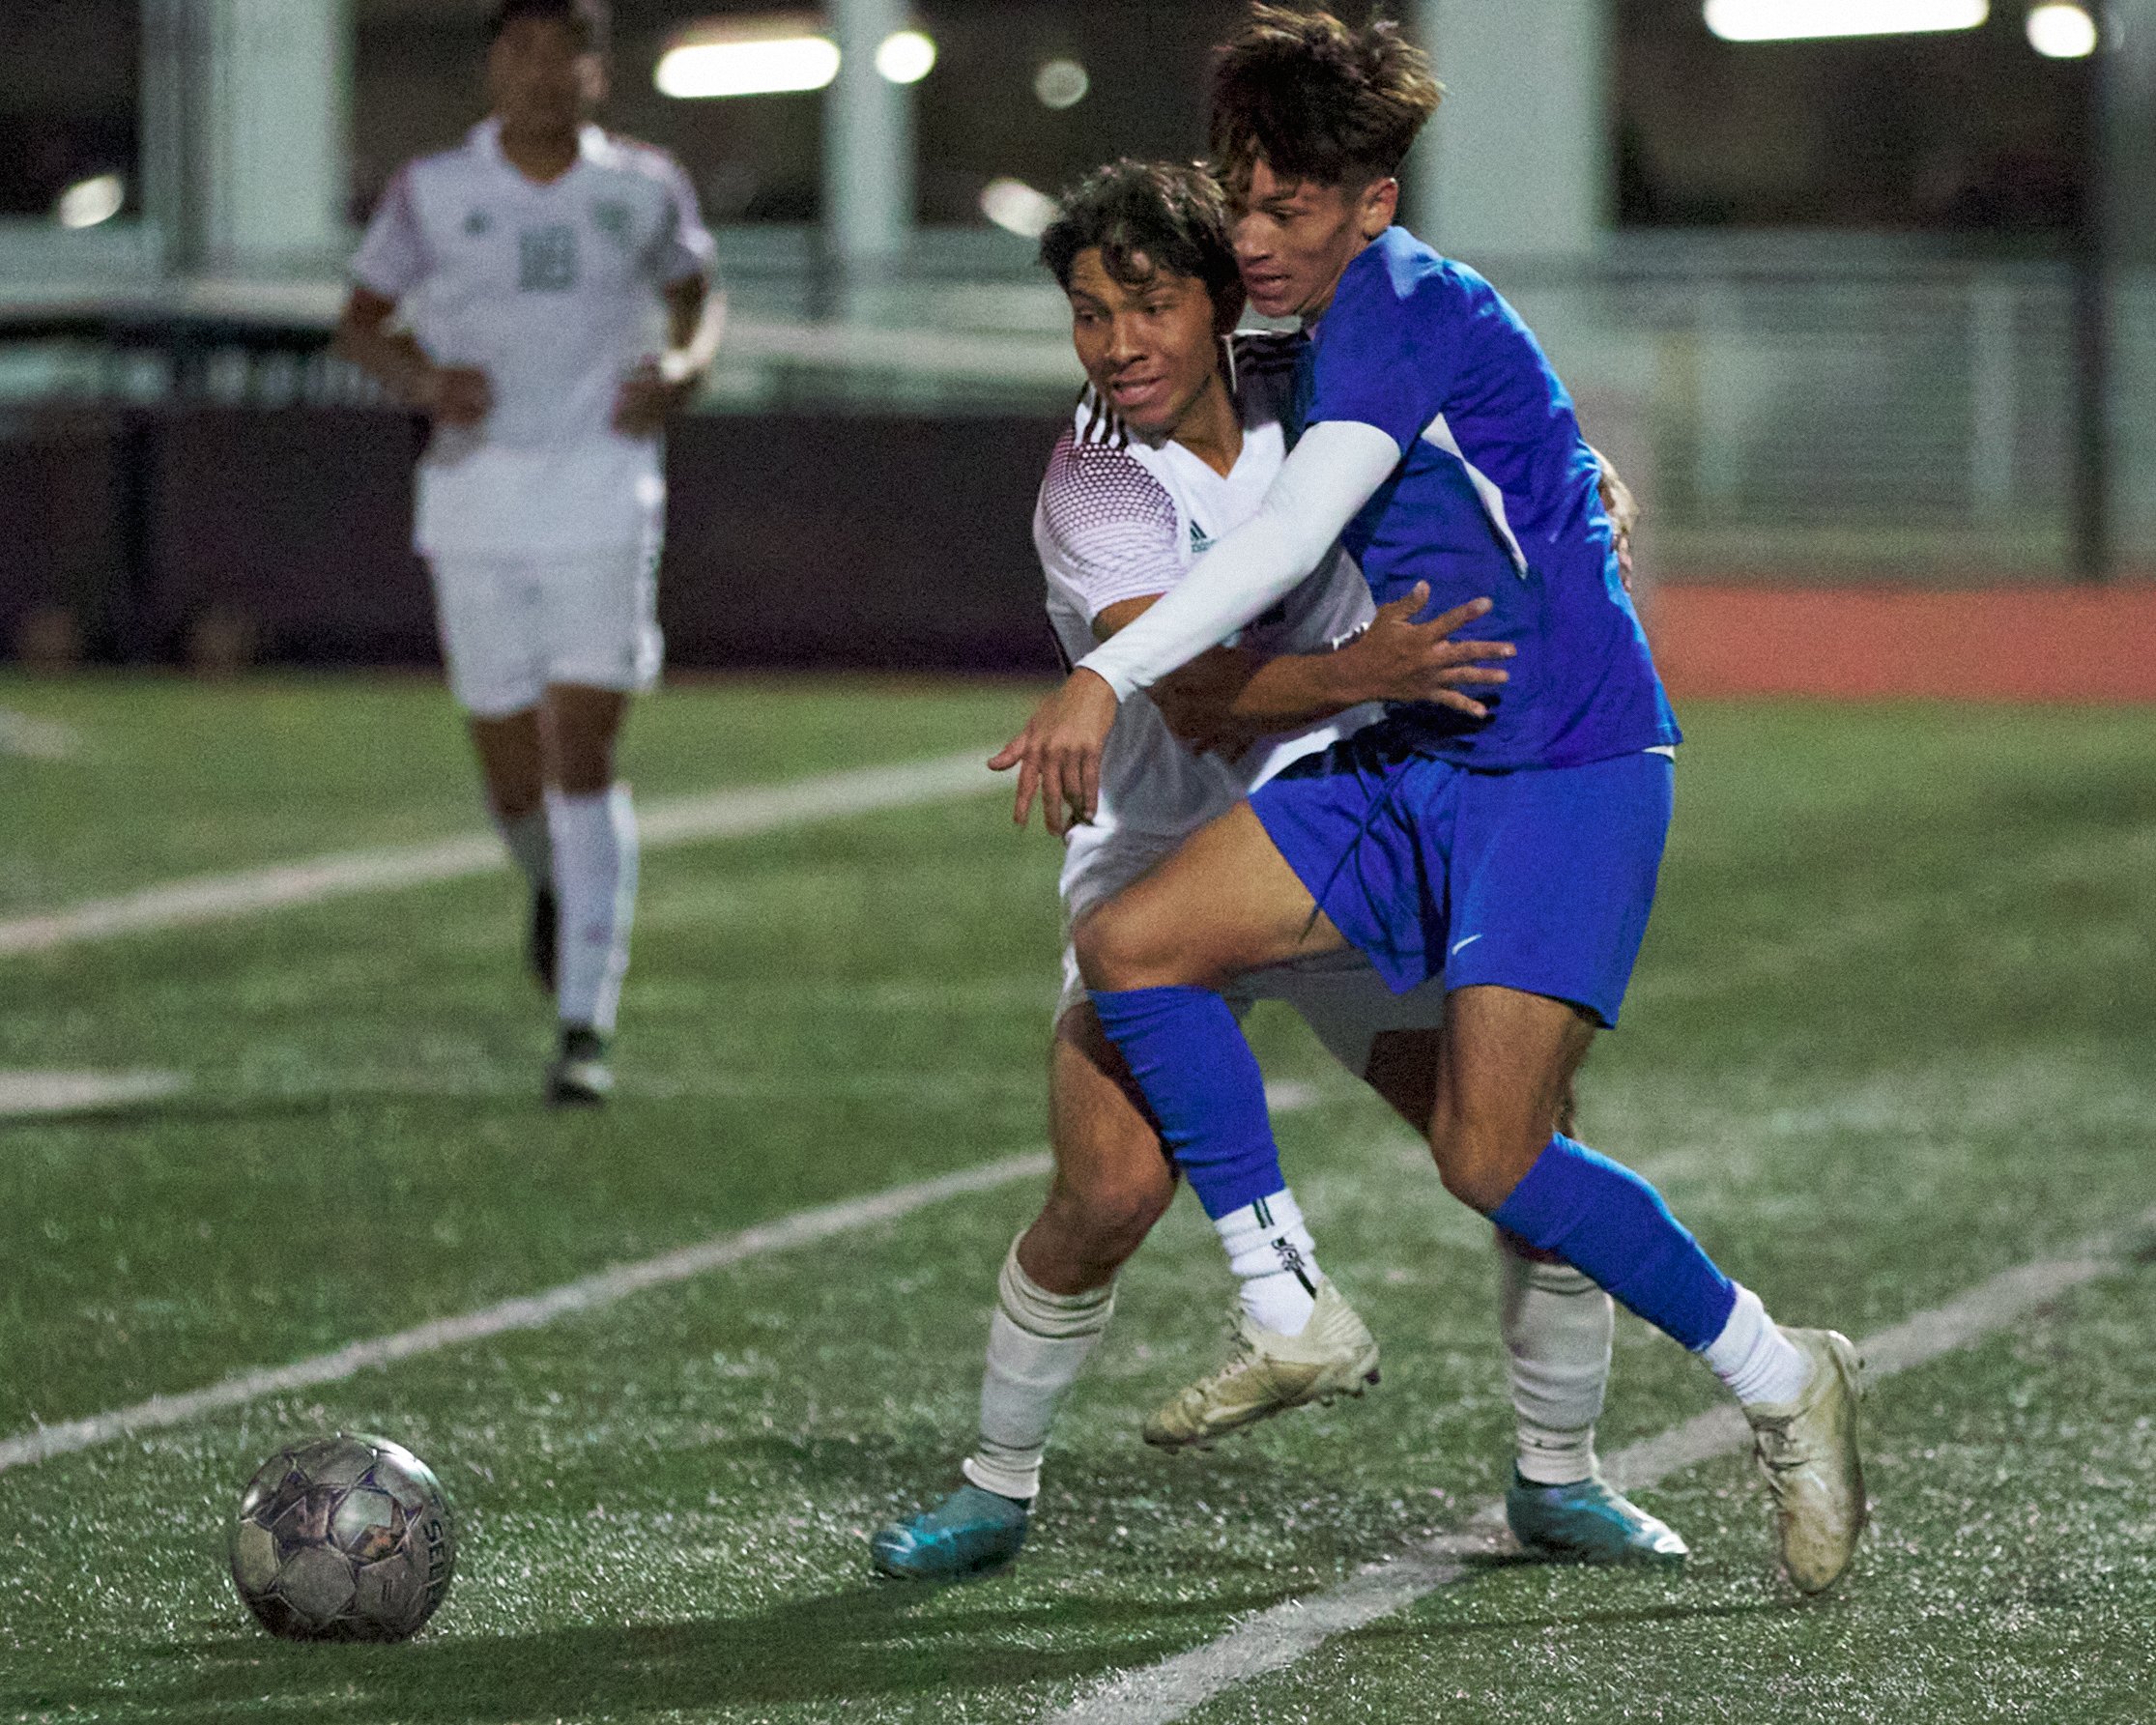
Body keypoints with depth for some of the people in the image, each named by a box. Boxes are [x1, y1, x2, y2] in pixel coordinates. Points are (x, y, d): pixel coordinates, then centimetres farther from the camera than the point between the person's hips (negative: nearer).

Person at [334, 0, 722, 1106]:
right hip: (478, 503, 1)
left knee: (581, 764, -11)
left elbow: (696, 297, 20)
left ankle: (585, 1029, -9)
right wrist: (421, 379, -10)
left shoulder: (645, 188, 5)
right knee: (514, 782, 6)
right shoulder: (432, 193, 4)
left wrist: (682, 369, -2)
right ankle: (556, 884, 43)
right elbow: (358, 324, 11)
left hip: (603, 495, -1)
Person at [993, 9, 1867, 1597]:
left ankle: (1780, 1378, 2)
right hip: (1412, 768, 9)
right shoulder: (1330, 342, 14)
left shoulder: (1409, 307, -15)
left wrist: (1109, 677, -32)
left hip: (1569, 768, -9)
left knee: (1489, 1151, -17)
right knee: (1132, 943, -7)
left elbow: (1296, 531, -26)